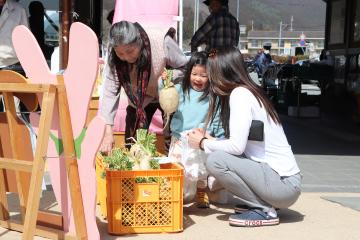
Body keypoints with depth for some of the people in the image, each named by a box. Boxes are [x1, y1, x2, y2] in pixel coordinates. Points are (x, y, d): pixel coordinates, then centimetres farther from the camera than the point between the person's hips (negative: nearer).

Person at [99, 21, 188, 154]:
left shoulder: (161, 41, -33)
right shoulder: (113, 58, -26)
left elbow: (185, 66, -18)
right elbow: (110, 92, -25)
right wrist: (108, 132, -32)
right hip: (139, 99, 2)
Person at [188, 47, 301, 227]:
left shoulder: (239, 93, -14)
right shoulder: (248, 91, 12)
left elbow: (237, 146, -21)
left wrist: (203, 144, -6)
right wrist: (211, 141, 14)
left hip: (283, 183, -9)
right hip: (277, 174, 9)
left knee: (215, 160, -19)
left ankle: (264, 210, -6)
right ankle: (262, 203, 12)